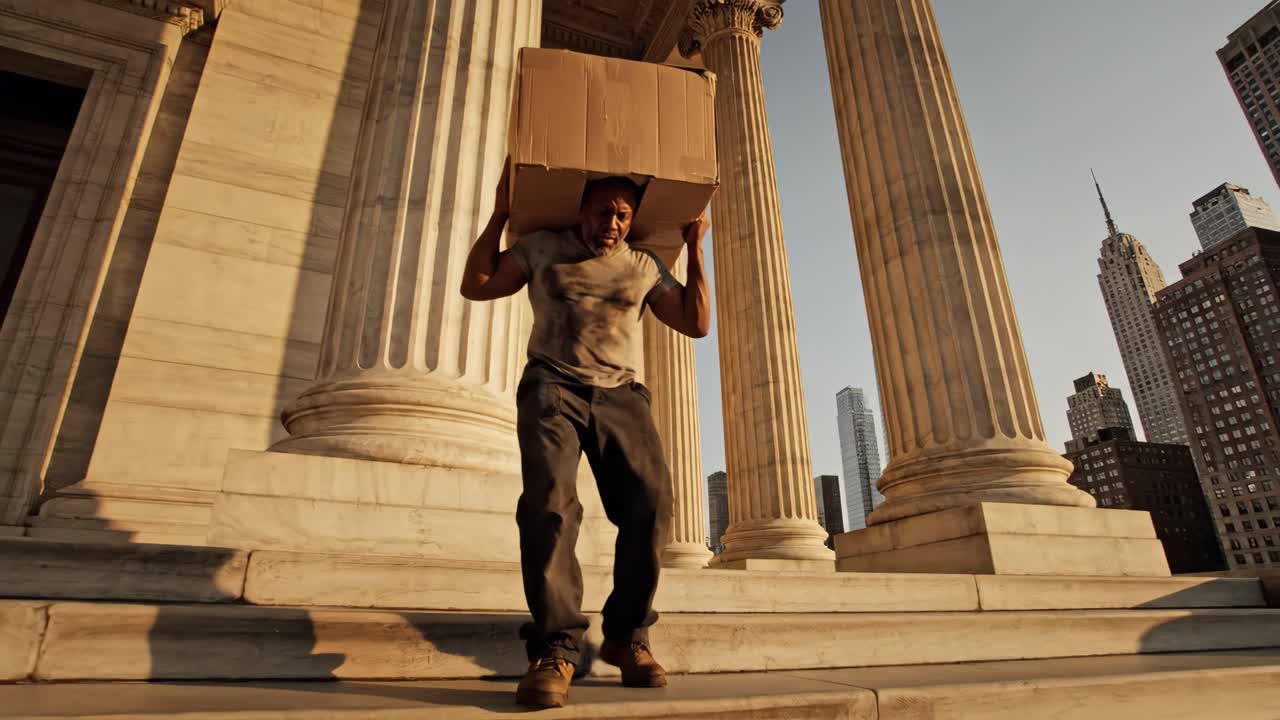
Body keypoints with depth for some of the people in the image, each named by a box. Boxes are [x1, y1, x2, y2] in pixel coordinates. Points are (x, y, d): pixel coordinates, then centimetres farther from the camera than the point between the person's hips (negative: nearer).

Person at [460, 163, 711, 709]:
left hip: (621, 396, 2)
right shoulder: (543, 247, 15)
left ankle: (626, 636, -5)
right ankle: (555, 648, -21)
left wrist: (695, 250, 13)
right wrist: (500, 214, 9)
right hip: (553, 388, -1)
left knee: (650, 503, -20)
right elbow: (475, 286, 11)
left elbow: (696, 323, 16)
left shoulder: (645, 267, 17)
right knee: (550, 502, -26)